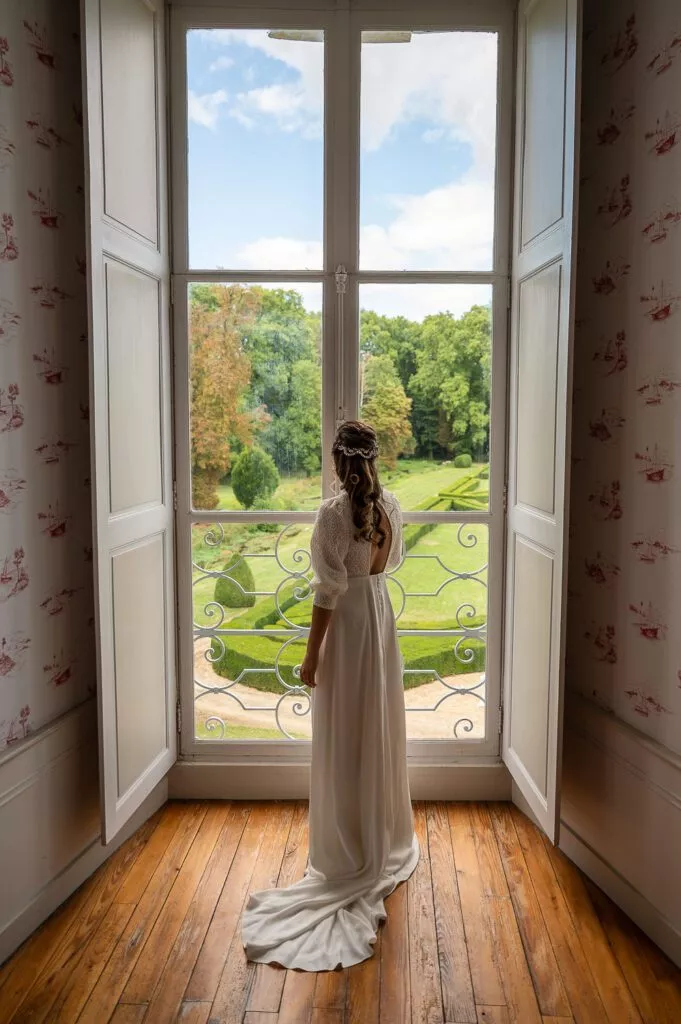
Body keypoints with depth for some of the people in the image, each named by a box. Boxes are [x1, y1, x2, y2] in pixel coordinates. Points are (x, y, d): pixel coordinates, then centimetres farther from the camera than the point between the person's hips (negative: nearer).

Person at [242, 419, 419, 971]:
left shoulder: (334, 511, -19)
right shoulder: (392, 505, 0)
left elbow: (329, 591, -19)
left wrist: (311, 655, -12)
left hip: (347, 625, -6)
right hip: (381, 617, 7)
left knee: (343, 740, 5)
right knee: (381, 732, 18)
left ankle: (349, 853, 18)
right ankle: (386, 841, 34)